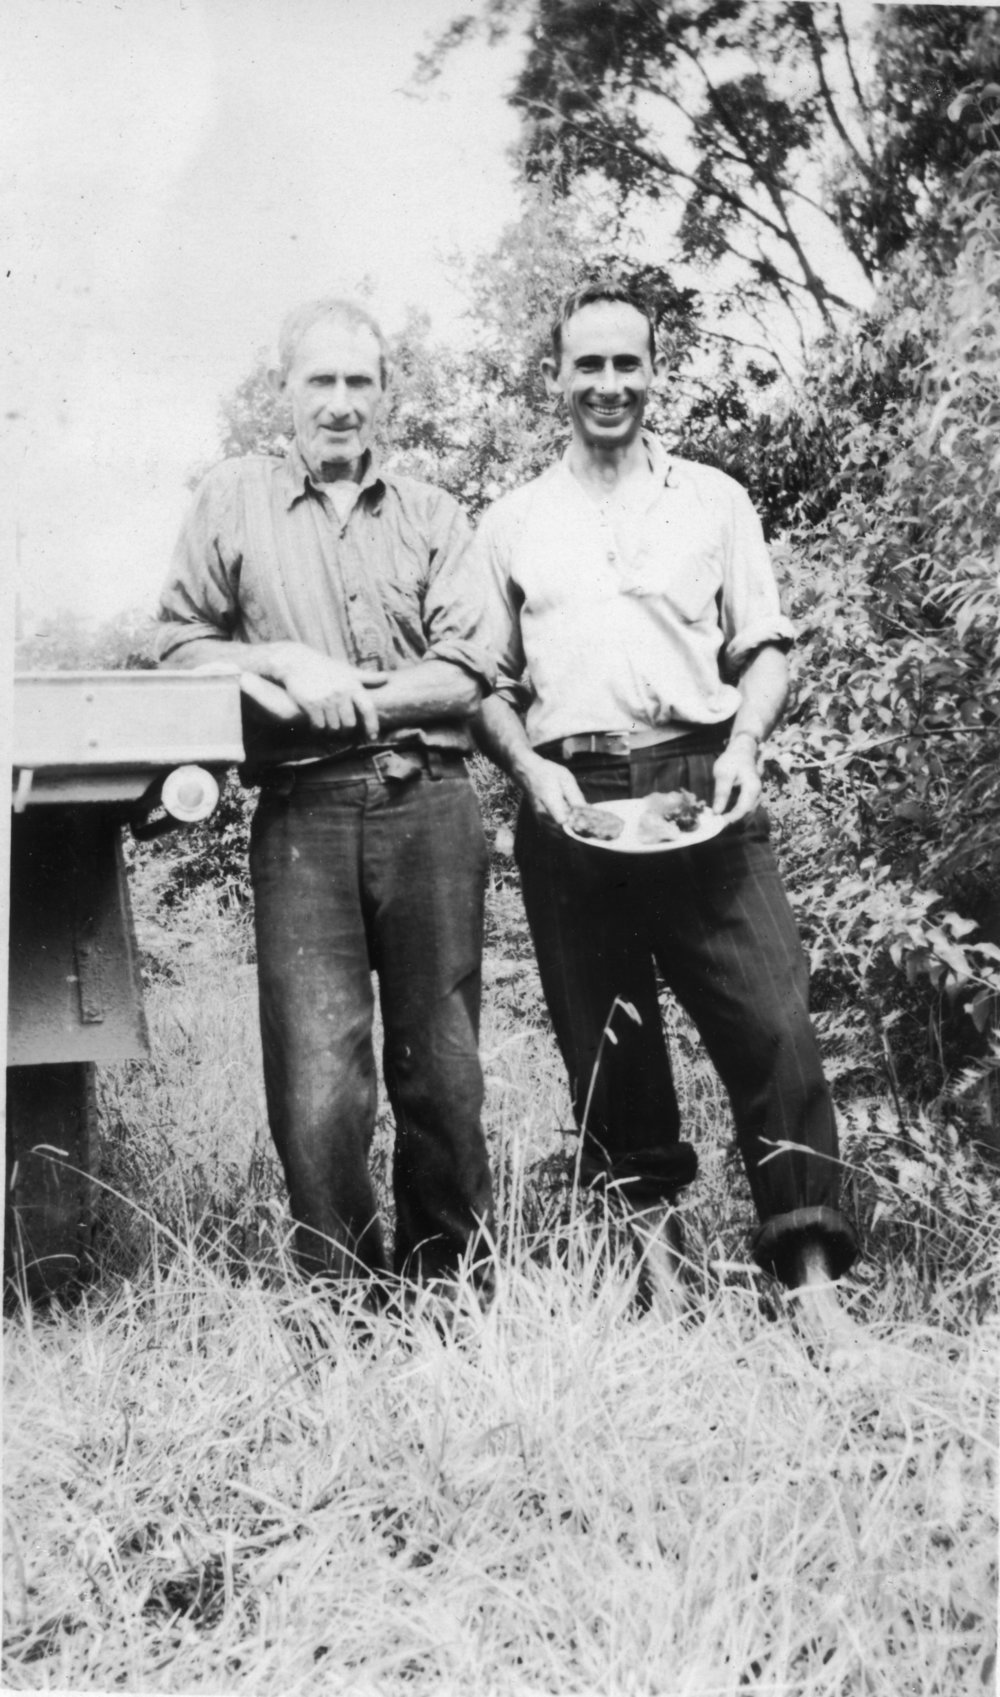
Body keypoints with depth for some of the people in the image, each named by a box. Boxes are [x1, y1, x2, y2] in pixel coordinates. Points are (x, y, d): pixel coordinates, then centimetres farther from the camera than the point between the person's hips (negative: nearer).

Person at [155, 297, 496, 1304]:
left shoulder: (432, 515, 14)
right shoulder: (232, 501, 12)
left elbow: (467, 673, 4)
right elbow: (179, 644, 8)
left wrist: (349, 695, -8)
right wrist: (284, 663, -7)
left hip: (428, 804, 1)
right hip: (302, 813, -1)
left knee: (440, 1067, 6)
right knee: (316, 1082, -7)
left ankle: (454, 1289, 19)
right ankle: (344, 1295, 6)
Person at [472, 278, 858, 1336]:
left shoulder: (714, 501, 14)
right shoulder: (510, 525, 14)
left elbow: (763, 648, 12)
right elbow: (483, 682, 12)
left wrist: (744, 745, -6)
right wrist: (531, 767, -5)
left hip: (699, 787, -1)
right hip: (570, 801, 1)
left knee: (772, 1026, -11)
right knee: (605, 1048, 3)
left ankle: (814, 1280, -5)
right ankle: (658, 1273, 13)